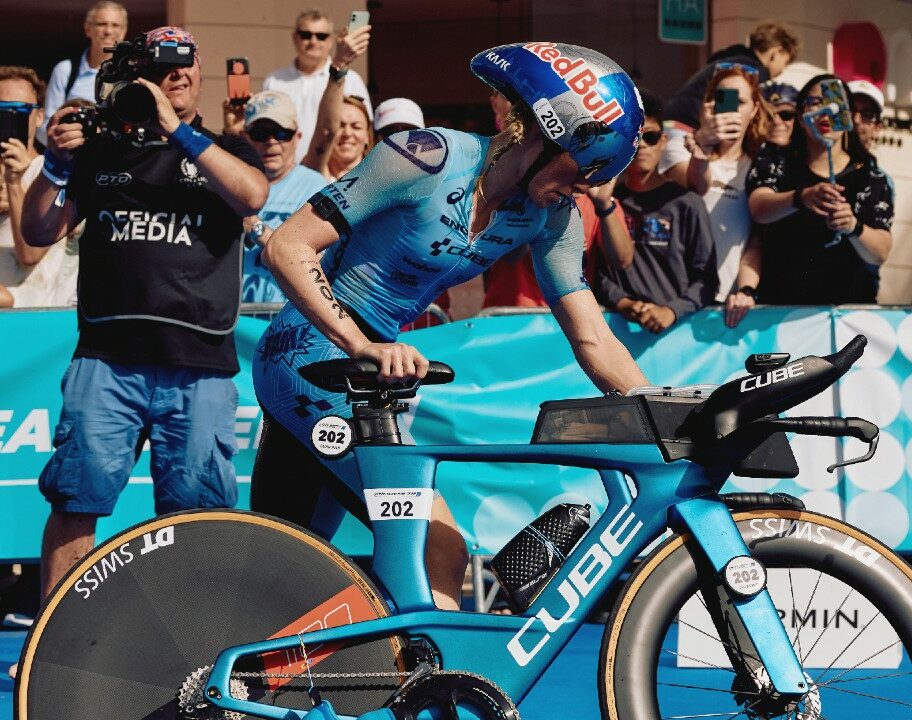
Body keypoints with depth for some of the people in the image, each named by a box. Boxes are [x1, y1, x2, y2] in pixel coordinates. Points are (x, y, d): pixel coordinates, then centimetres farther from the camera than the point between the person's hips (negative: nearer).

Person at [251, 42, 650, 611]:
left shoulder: (552, 216, -2)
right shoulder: (428, 158, -21)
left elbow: (594, 339, -2)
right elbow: (287, 247, -21)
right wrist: (361, 346, -32)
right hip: (313, 352, -8)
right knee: (441, 549, -21)